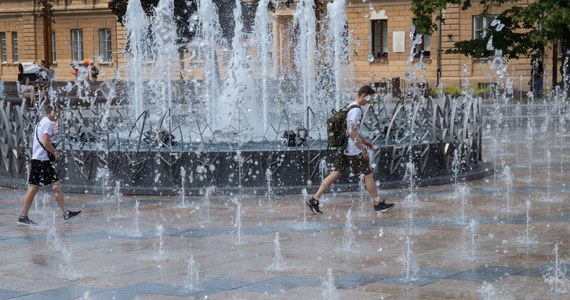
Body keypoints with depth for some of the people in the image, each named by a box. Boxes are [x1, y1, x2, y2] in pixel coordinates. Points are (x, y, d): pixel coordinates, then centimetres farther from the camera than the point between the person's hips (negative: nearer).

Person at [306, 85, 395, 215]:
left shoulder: (348, 107, 14)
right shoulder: (356, 110, -17)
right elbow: (352, 132, -22)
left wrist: (363, 140, 26)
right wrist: (362, 147, -17)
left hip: (342, 149, 9)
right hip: (354, 151, -9)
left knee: (337, 173, 10)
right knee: (368, 175, 2)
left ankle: (314, 199, 6)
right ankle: (377, 204, 11)